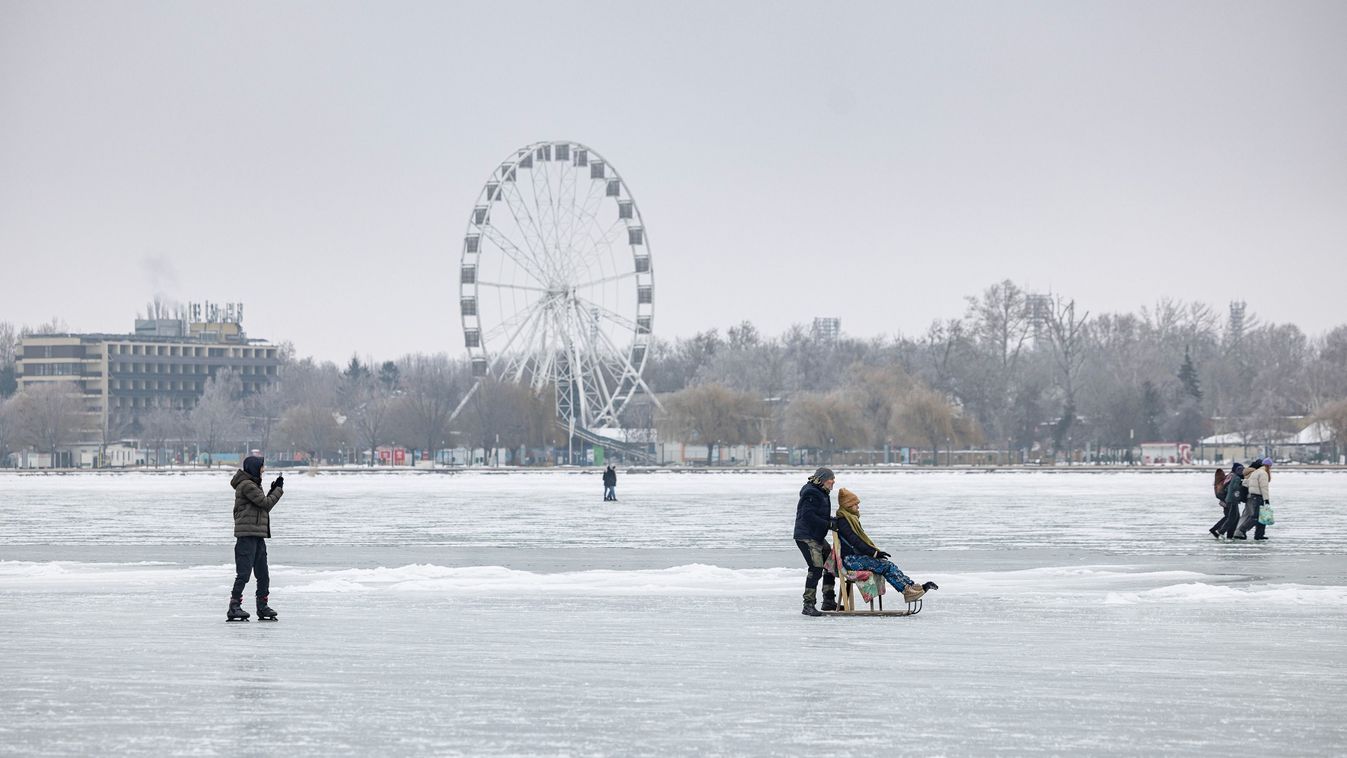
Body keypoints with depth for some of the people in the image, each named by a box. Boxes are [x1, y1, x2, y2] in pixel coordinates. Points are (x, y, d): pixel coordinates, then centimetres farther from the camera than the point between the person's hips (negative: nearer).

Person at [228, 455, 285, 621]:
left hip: (258, 536, 10)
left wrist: (273, 490, 13)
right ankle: (234, 607, -12)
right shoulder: (246, 485, -10)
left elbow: (264, 506, 23)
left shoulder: (253, 485, 21)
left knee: (263, 575, 11)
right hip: (247, 534, -10)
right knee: (243, 573, -12)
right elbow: (265, 503, -12)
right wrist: (279, 490, 1)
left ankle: (262, 606, 17)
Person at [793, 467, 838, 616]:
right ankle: (808, 605, -14)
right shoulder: (811, 494, -16)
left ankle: (828, 601, 23)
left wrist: (834, 520, 5)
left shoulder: (822, 493, 17)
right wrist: (828, 524, -24)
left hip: (818, 537, 11)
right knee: (816, 568, -17)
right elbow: (808, 516, -24)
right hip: (806, 537, -11)